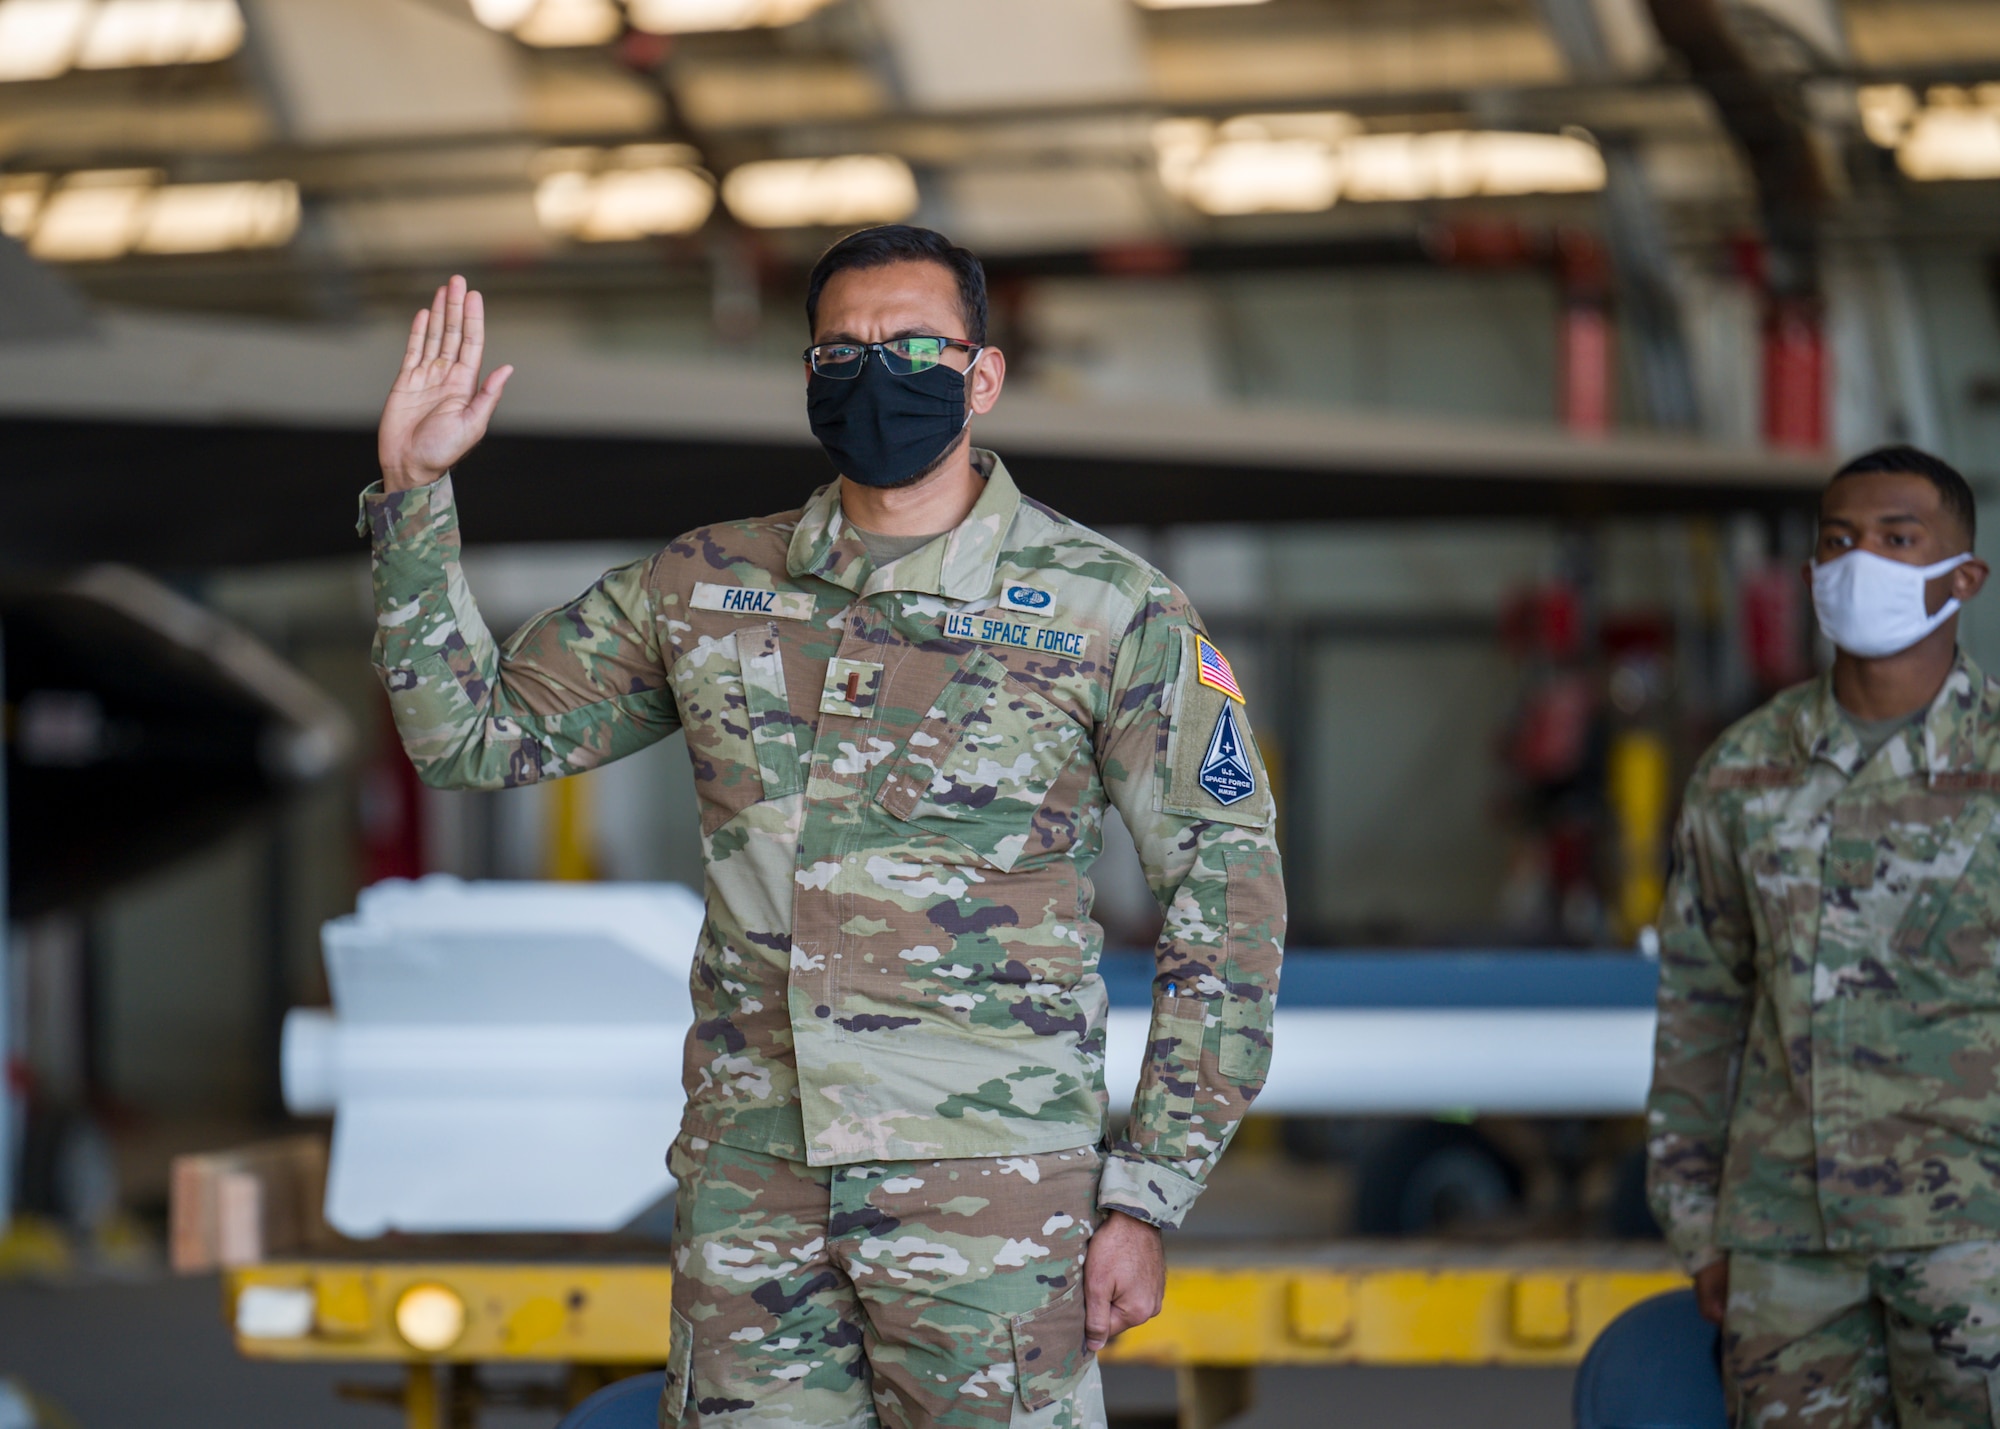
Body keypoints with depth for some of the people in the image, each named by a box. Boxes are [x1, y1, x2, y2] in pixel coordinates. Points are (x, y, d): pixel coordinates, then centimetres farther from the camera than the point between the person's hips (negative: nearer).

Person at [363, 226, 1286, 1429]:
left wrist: (1146, 1195, -4)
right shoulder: (705, 590, 9)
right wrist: (413, 492, 2)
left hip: (991, 1186, -3)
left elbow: (1230, 893, 0)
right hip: (750, 1185, 3)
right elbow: (470, 732, 14)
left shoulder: (1110, 609, -1)